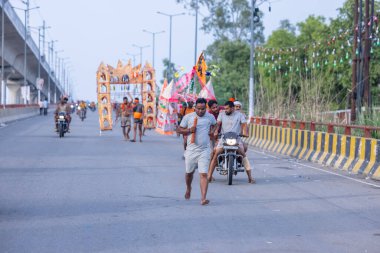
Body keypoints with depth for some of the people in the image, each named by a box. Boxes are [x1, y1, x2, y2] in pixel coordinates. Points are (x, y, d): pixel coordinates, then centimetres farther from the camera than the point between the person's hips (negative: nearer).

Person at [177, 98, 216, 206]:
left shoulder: (210, 117, 4)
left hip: (204, 150, -1)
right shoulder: (188, 117, -1)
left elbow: (215, 124, 26)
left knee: (203, 174, -12)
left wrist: (212, 131, 6)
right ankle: (188, 188, 48)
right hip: (191, 150, 1)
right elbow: (179, 129, 4)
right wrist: (189, 130, -14)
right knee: (189, 172, 17)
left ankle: (203, 198, -16)